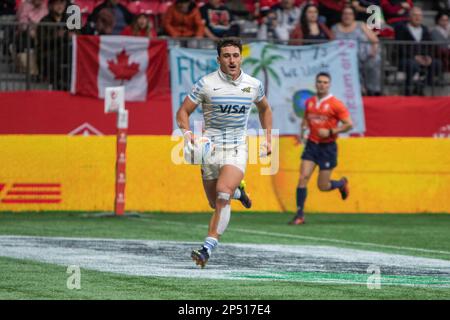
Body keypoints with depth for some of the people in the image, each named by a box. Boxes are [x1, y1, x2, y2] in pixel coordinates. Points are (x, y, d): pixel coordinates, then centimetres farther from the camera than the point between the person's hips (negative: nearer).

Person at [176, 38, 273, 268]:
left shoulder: (253, 85, 3)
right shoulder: (206, 84, -6)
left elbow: (264, 109, 23)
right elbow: (183, 112, 0)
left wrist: (267, 139, 16)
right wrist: (187, 132, -19)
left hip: (237, 150, 0)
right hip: (210, 149, 1)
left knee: (222, 194, -23)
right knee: (216, 204, 8)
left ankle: (208, 248, -26)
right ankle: (236, 191, 45)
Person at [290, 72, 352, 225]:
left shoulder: (335, 104, -9)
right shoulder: (309, 102, 7)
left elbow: (349, 124, -9)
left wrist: (330, 132, -18)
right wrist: (302, 129, 5)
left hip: (328, 147, -4)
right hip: (311, 144, 4)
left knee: (323, 186, 1)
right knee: (303, 177, -11)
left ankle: (341, 183, 35)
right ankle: (300, 214, -6)